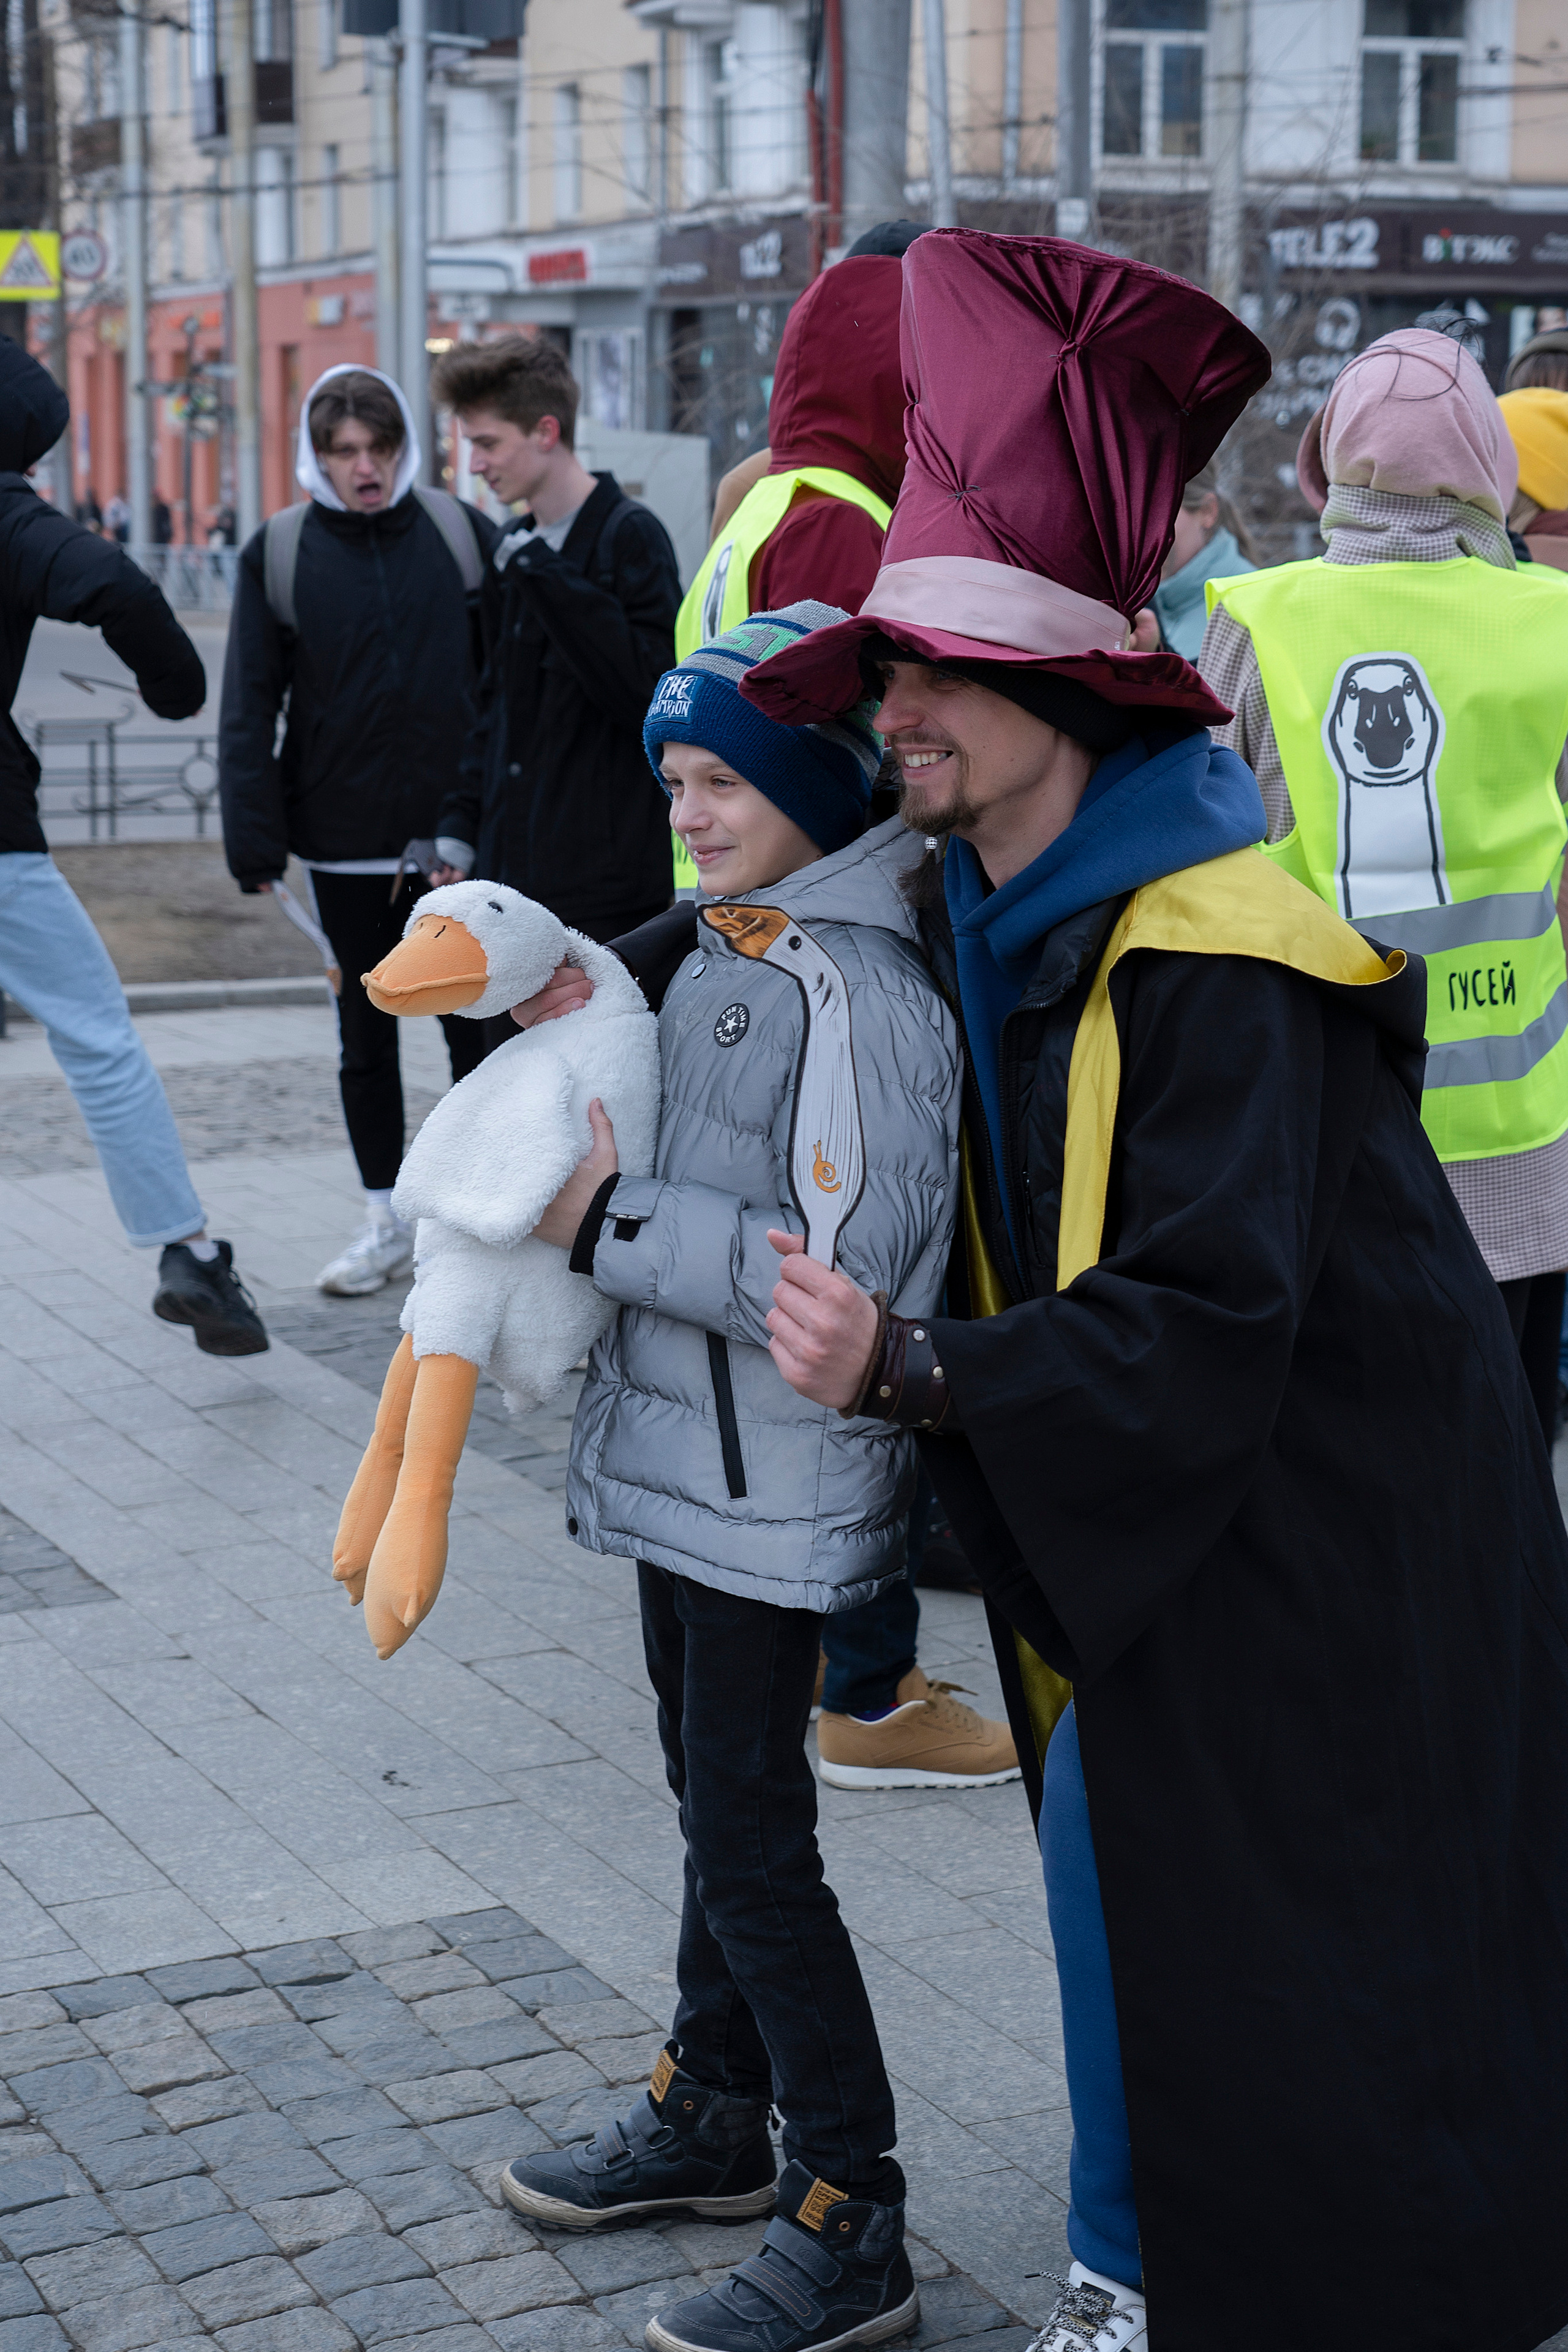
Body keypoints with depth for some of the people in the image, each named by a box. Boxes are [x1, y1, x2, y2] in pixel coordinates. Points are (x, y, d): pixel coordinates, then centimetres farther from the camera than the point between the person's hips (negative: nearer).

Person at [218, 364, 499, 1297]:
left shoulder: (464, 533, 0)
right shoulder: (278, 553, 1)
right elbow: (249, 704, 2)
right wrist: (255, 837, -5)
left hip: (460, 836, -1)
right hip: (344, 843, 1)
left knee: (476, 1027, 5)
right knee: (367, 1034, 10)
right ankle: (389, 1220, 22)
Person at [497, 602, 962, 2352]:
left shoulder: (862, 994, -21)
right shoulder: (721, 959, 8)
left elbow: (837, 1278, -26)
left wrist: (607, 1219, -22)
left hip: (777, 1486, -9)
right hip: (682, 1459, 9)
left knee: (752, 1842, -3)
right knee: (714, 1798, 22)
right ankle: (712, 2116, 39)